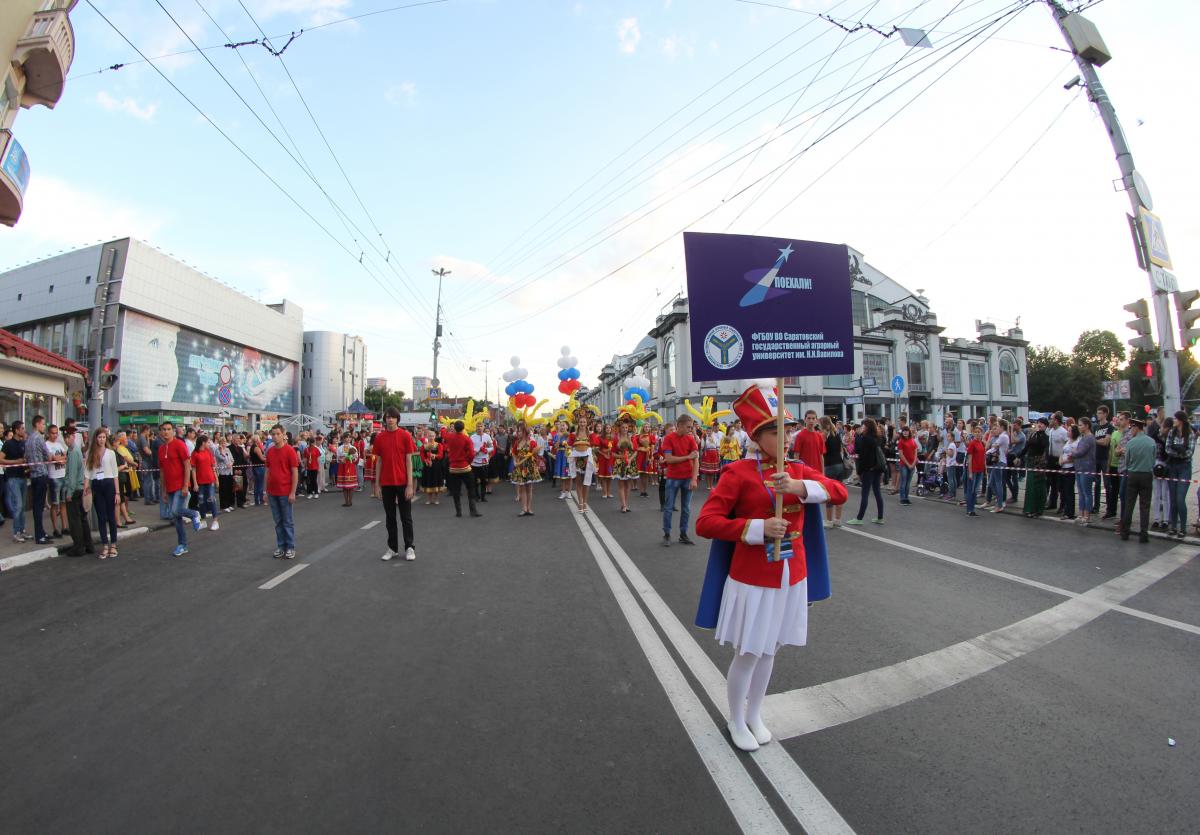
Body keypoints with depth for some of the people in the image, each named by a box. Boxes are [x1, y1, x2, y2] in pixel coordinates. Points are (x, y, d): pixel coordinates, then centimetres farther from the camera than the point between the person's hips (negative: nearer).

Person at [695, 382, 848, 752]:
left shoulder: (798, 471, 4)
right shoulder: (738, 472, -14)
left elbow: (839, 492, -10)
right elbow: (705, 522, -19)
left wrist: (800, 487, -26)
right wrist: (758, 529, -27)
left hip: (791, 577, 5)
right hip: (752, 579, -5)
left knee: (770, 650, 20)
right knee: (747, 654, 8)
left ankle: (755, 715, 43)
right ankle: (737, 720, 34)